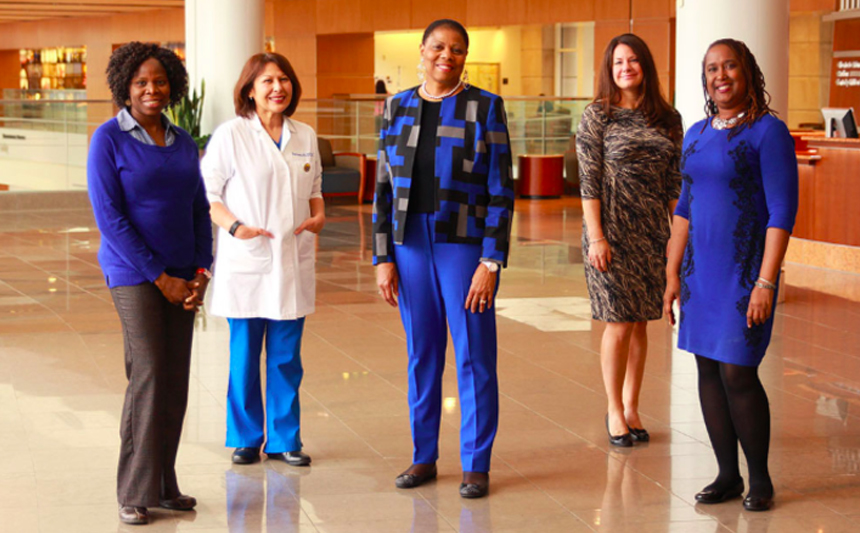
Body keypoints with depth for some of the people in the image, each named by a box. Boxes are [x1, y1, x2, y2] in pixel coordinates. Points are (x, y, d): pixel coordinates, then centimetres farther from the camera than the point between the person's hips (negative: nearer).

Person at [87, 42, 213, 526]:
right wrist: (160, 278, -12)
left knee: (176, 379, 4)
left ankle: (164, 485, 13)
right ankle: (135, 493, -4)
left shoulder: (183, 142, 11)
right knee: (148, 373, -12)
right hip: (133, 272, -5)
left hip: (180, 276, 5)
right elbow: (110, 218, -11)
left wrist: (201, 272, 0)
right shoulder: (108, 139, -6)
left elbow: (199, 210, 14)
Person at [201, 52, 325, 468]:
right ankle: (246, 438, 17)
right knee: (244, 355, 2)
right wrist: (235, 226, -18)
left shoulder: (305, 137, 10)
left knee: (287, 356, 7)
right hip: (245, 262, -3)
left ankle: (285, 439, 17)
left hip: (293, 262, 4)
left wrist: (319, 215, 0)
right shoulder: (231, 136, -4)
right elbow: (207, 193, -3)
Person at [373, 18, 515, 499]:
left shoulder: (486, 108, -3)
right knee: (421, 354, 10)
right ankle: (424, 456, 22)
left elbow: (501, 190, -6)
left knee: (474, 356, 1)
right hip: (411, 243, 3)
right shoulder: (398, 108, 8)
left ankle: (477, 464, 11)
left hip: (466, 244, -3)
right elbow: (384, 188, 9)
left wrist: (491, 263, -12)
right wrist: (383, 258, 3)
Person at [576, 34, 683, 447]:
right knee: (619, 324, -1)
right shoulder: (597, 116, -4)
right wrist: (596, 237, -13)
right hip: (612, 231, -4)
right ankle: (614, 410, 12)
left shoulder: (667, 119, 7)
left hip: (653, 234, 4)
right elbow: (588, 181, -7)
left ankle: (632, 407, 19)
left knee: (640, 323, 8)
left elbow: (675, 182, 10)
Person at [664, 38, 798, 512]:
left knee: (737, 374, -8)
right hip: (701, 272, 6)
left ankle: (759, 478, 9)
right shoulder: (697, 134, 11)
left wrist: (766, 283, -18)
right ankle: (727, 475, 17)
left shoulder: (768, 132, -9)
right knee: (708, 371, 6)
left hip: (745, 272, -6)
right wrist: (673, 274, 11)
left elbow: (782, 212, -13)